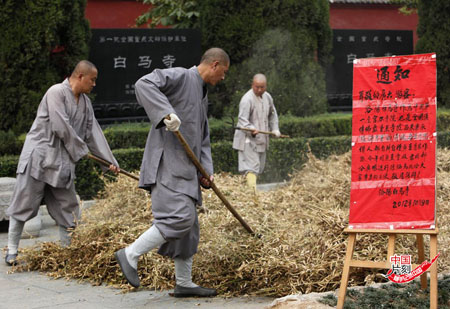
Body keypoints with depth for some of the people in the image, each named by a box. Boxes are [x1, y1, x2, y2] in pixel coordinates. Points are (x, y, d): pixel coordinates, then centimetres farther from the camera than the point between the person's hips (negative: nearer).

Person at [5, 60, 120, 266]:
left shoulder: (85, 103, 12)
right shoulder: (56, 92, -14)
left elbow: (94, 133, 13)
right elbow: (60, 127, -19)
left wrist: (110, 161, 10)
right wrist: (81, 149, -8)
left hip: (62, 162, 7)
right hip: (38, 156, -7)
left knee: (67, 209, 7)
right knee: (23, 205, 0)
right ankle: (12, 251, 10)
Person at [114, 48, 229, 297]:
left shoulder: (202, 95, 23)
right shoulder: (180, 76, -5)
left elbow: (202, 138, 23)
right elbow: (144, 85, -21)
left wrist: (206, 171, 8)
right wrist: (166, 112, -33)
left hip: (185, 169, 10)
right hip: (166, 162, -10)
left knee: (189, 225, 12)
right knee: (179, 217, -20)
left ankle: (183, 283, 20)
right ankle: (130, 254, -9)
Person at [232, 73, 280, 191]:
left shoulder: (267, 97, 7)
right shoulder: (247, 99, -18)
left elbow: (272, 114, 23)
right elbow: (242, 119, -25)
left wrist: (275, 129, 13)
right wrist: (251, 129, -41)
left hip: (261, 138, 8)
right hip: (248, 139, -8)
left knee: (259, 167, 13)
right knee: (251, 166, -16)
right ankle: (252, 190, -22)